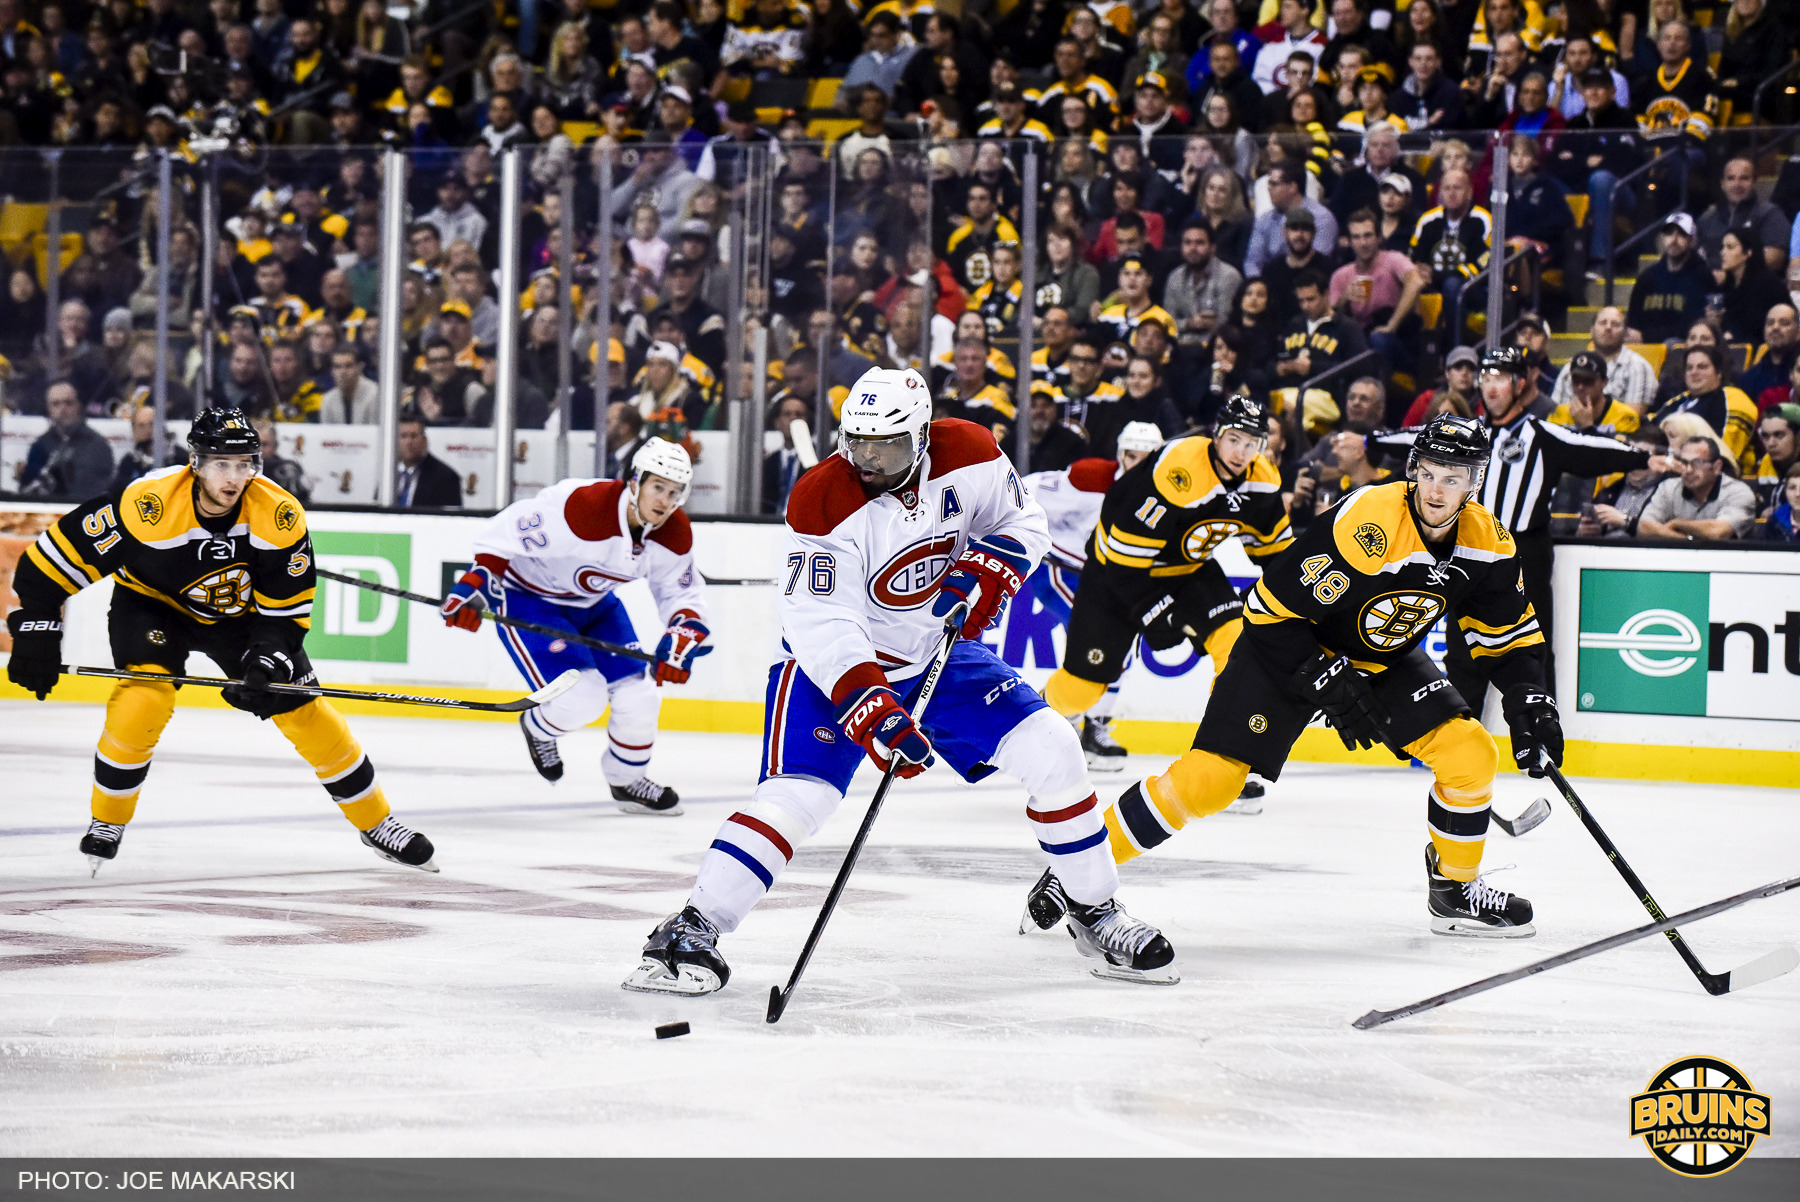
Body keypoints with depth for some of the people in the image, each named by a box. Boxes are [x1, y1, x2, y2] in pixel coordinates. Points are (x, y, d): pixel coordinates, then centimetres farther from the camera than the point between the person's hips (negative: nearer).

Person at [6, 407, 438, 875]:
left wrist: (267, 665, -29)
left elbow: (286, 611, -15)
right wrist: (36, 630, -27)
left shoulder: (280, 517, -26)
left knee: (306, 712, -2)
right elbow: (57, 555, -25)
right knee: (143, 698, -27)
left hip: (238, 613, 2)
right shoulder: (147, 504, -34)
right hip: (152, 605, -2)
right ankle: (107, 823, -4)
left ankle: (376, 823, 15)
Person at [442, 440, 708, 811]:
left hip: (594, 602, 7)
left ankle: (628, 780, 27)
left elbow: (683, 592, -1)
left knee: (639, 693, 0)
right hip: (527, 596, -7)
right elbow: (505, 533, -30)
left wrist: (682, 639, -20)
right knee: (581, 697, -20)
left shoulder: (675, 534, -14)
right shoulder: (583, 508, -36)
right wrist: (475, 585, -37)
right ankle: (538, 726, 17)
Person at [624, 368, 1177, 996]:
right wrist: (870, 709, -42)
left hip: (943, 652, 4)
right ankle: (692, 930, -16)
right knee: (796, 793, -22)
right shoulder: (821, 501, -26)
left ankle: (1096, 914, 11)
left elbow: (1023, 521, 3)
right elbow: (820, 625, -30)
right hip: (835, 662, -4)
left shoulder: (968, 455, -14)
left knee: (1050, 752, -7)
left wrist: (987, 570, -19)